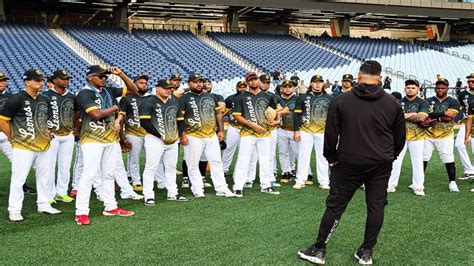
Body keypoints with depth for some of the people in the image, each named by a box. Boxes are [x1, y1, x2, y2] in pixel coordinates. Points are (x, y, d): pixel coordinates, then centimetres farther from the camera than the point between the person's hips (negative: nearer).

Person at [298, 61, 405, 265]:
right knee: (376, 207, 11)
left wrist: (331, 158, 9)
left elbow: (331, 134, -4)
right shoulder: (393, 103, 1)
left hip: (349, 163, -1)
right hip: (381, 165, 2)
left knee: (335, 206, 5)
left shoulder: (341, 101, -5)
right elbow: (400, 137, 8)